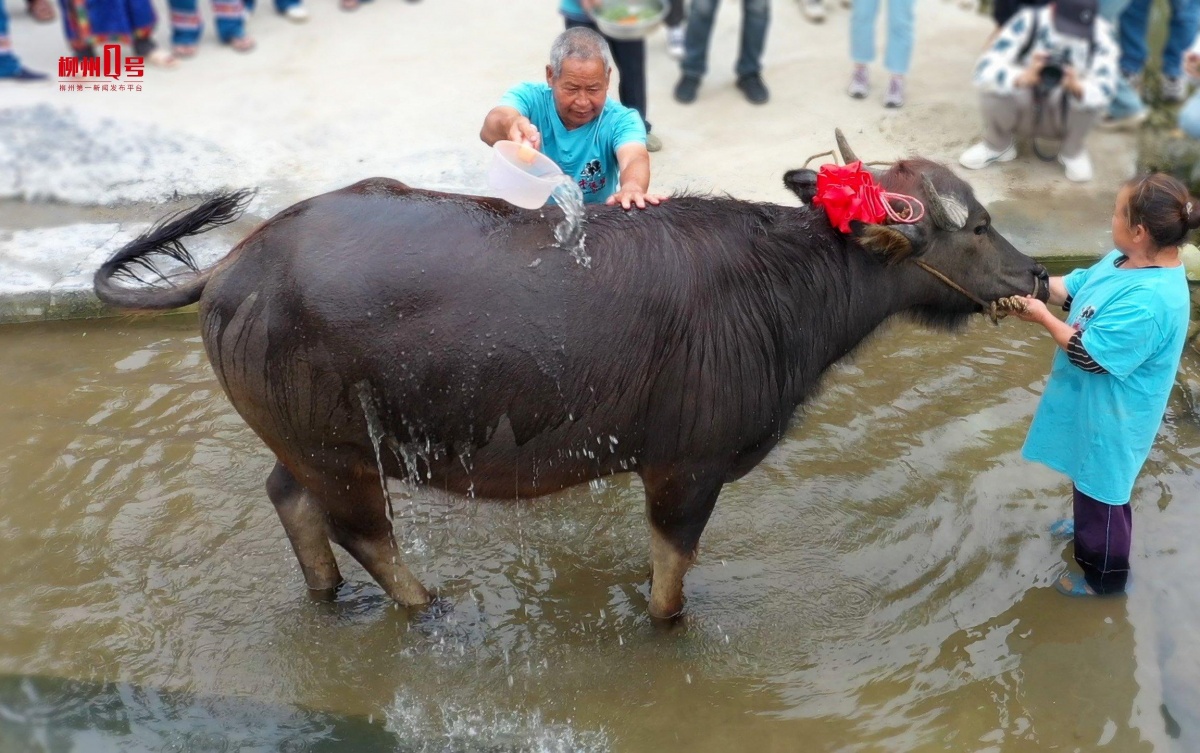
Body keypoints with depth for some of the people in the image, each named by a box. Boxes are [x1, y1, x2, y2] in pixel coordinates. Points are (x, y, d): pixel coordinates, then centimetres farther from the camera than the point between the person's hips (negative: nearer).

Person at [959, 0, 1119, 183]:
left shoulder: (1100, 32, -21)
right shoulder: (1027, 22, -24)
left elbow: (1105, 90, -31)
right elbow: (985, 70, -33)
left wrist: (1076, 87, -53)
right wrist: (1023, 78, -52)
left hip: (1064, 117, 1)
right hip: (1024, 110, 0)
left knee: (1091, 95, -32)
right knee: (992, 83, -31)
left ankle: (1071, 152, 0)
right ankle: (998, 145, 1)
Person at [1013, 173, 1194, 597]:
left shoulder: (1150, 300, -37)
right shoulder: (1129, 259, -7)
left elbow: (1089, 355, -29)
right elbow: (1074, 286, 5)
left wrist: (1043, 318, -18)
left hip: (1110, 416, -9)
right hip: (1091, 403, 9)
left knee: (1101, 489, 13)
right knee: (1086, 478, 32)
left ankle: (1104, 577, 34)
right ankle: (1086, 525, 58)